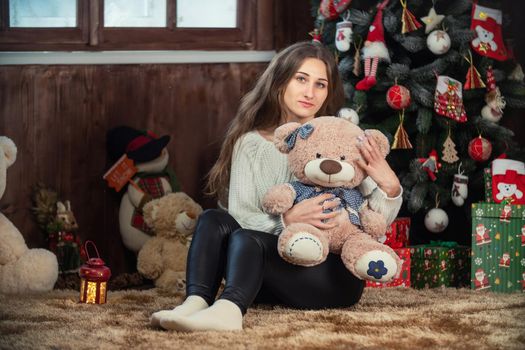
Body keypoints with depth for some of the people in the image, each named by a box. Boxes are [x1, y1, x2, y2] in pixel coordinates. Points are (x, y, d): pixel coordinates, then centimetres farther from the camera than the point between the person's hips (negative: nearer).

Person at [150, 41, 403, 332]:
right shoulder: (251, 143, 8)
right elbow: (239, 215, -3)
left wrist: (390, 188, -21)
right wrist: (286, 220, -23)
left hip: (332, 274, -3)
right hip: (268, 274, 3)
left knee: (247, 239, -29)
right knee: (214, 220, -19)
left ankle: (227, 309, -59)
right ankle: (196, 304, -41)